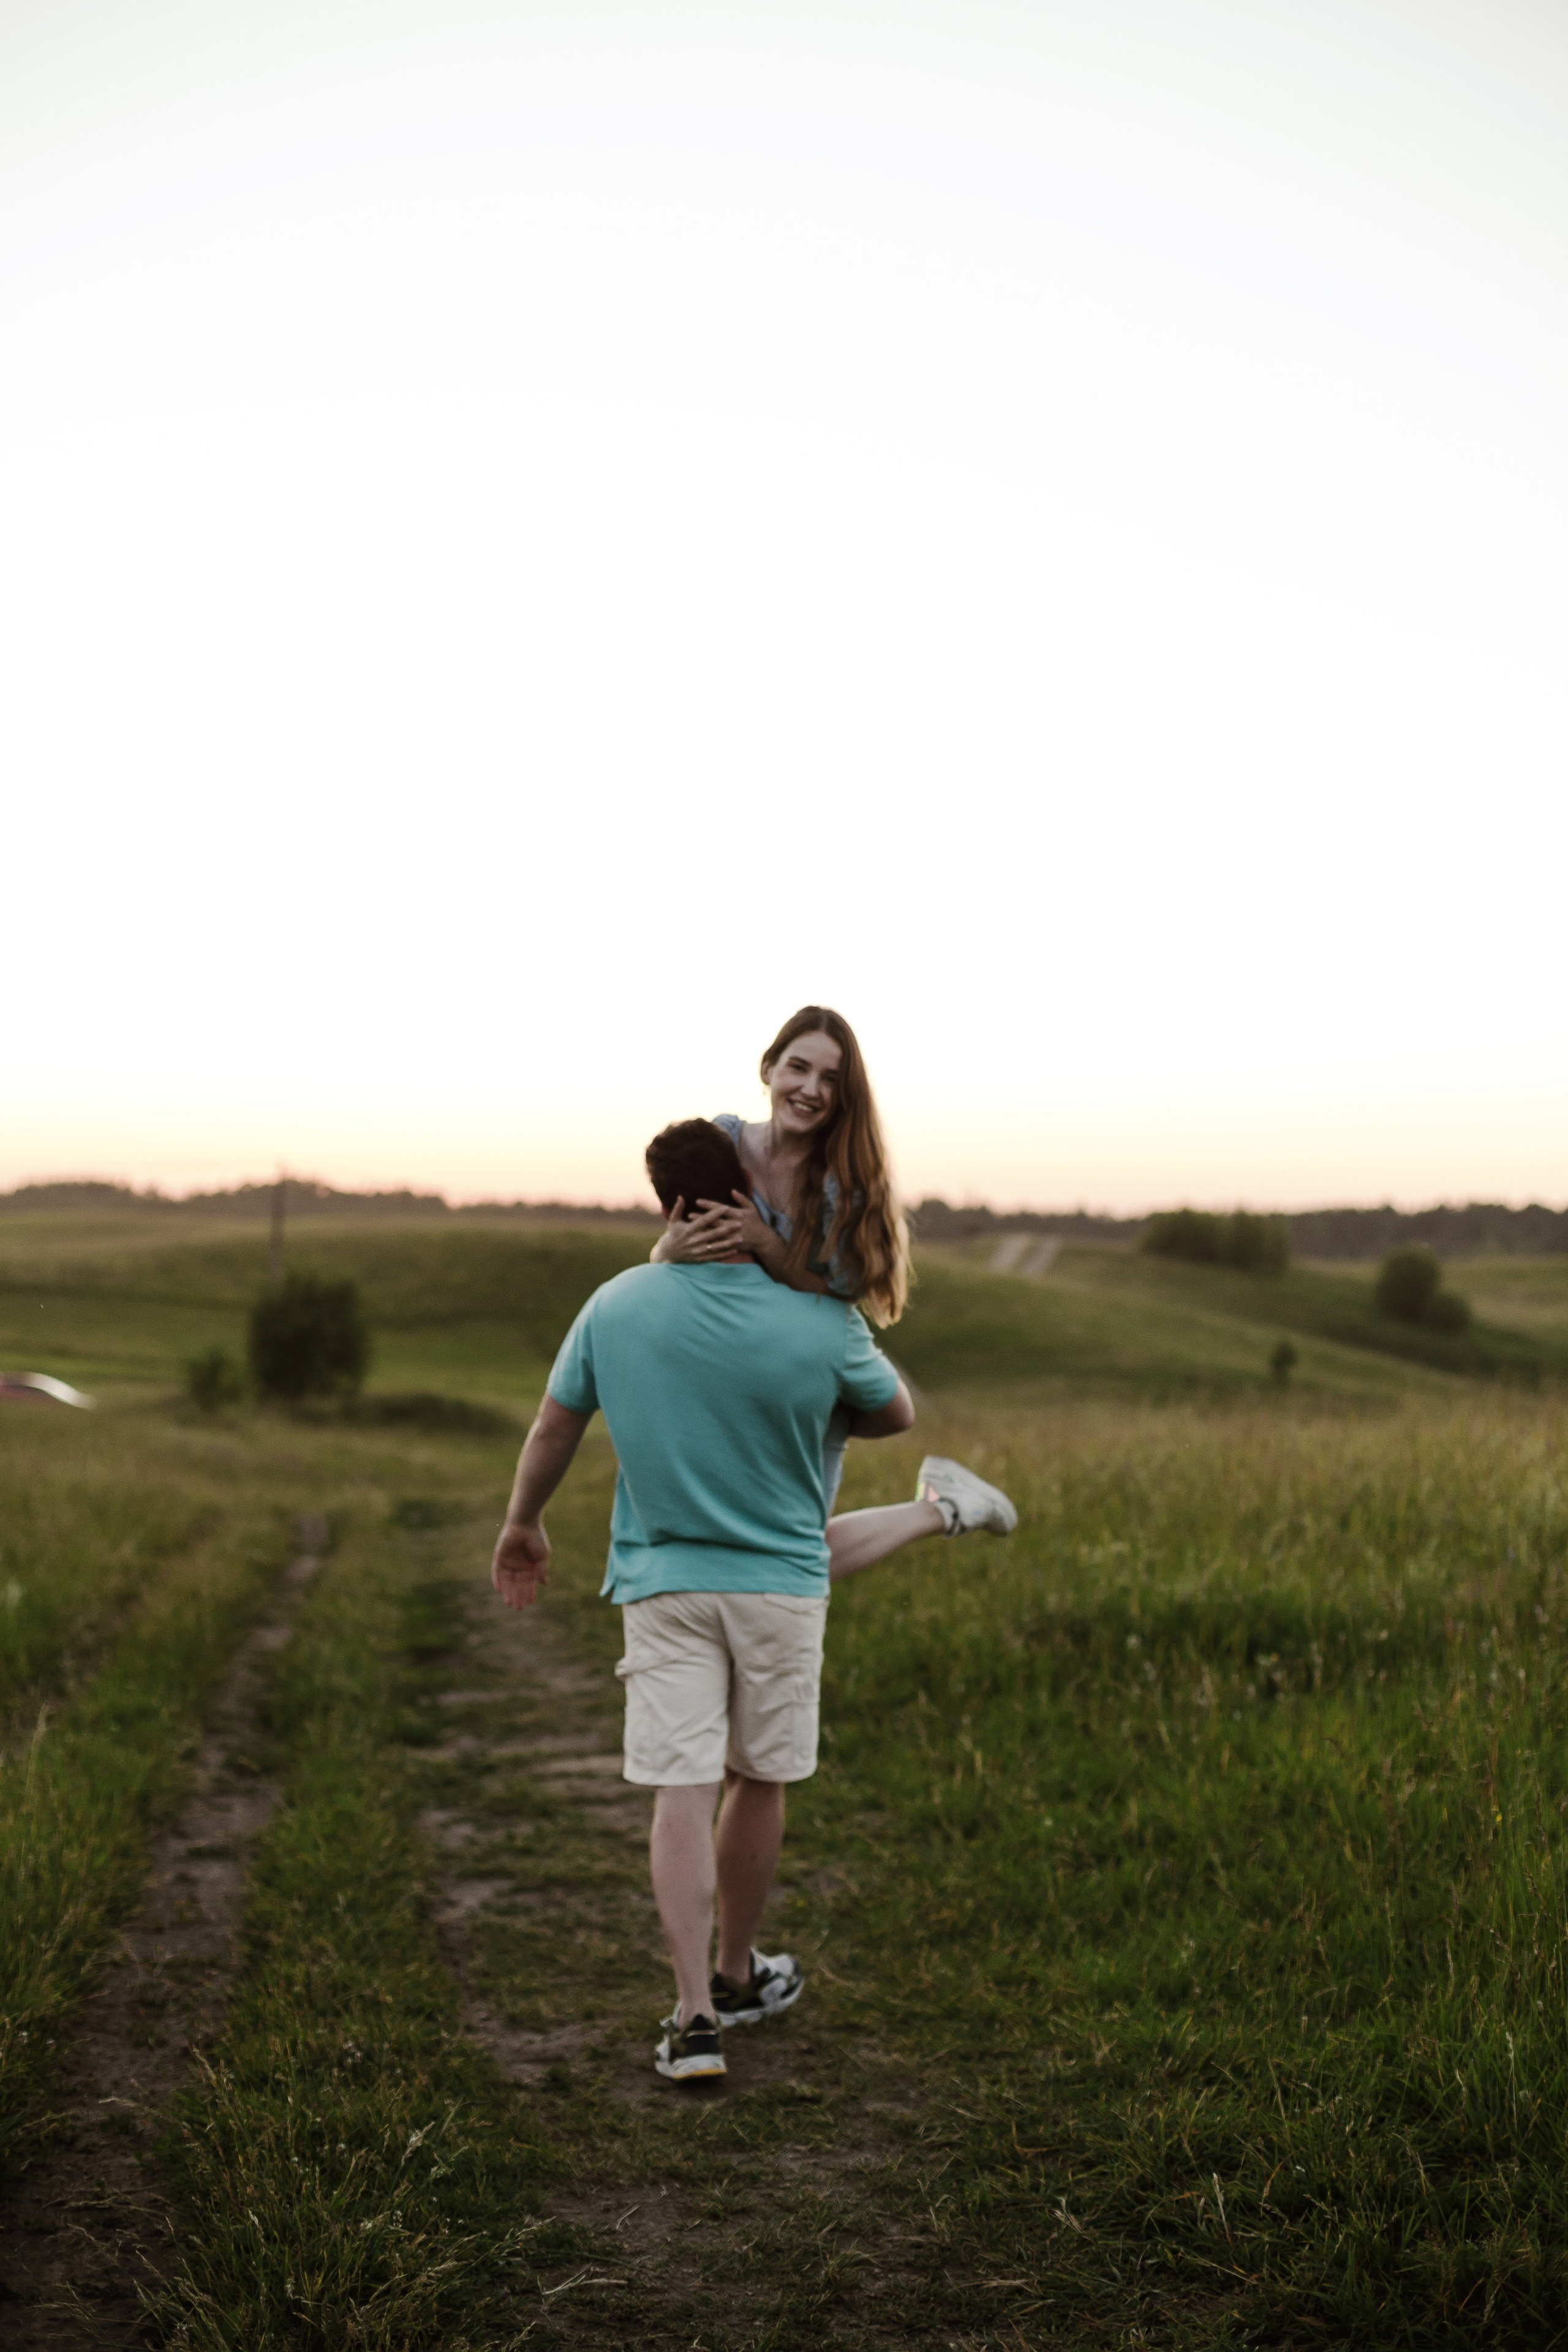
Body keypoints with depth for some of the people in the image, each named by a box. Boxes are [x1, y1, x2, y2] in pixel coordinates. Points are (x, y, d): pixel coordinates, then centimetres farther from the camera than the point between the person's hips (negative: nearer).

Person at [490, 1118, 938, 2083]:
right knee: (758, 1780, 15)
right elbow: (896, 1415, 6)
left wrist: (523, 1525, 21)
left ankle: (695, 2015, -6)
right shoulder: (823, 1324, -12)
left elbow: (553, 1431, 4)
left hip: (662, 1584, 1)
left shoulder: (616, 1306, -7)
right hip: (782, 1582, 0)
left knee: (682, 1792, 0)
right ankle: (736, 1977, 31)